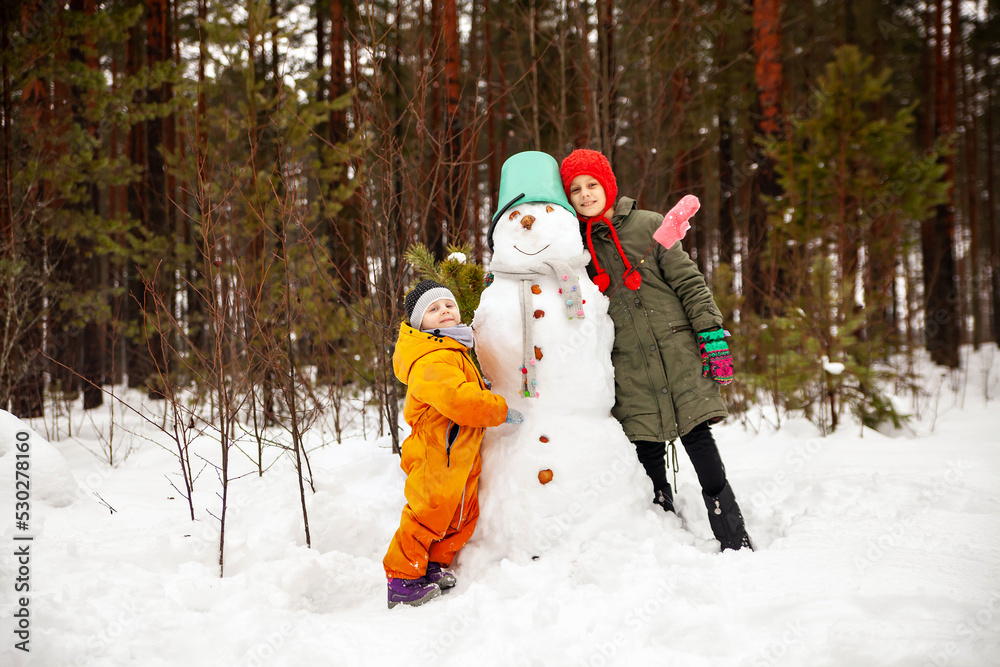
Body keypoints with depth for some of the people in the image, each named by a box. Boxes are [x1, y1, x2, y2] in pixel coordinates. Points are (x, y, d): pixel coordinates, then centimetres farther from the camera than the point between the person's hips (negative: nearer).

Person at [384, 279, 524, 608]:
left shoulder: (454, 351, 15)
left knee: (463, 515, 16)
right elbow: (458, 399, -34)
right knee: (427, 514, -5)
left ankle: (435, 567, 31)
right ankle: (401, 581, 6)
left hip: (460, 456, 10)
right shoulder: (431, 360, -22)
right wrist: (501, 410, -22)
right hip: (436, 454, -10)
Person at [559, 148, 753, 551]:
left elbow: (689, 281, 2)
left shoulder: (648, 226, 4)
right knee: (649, 455, 0)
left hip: (678, 353, -2)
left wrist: (712, 333, -6)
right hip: (628, 367, 2)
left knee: (698, 440, -6)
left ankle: (736, 542, 0)